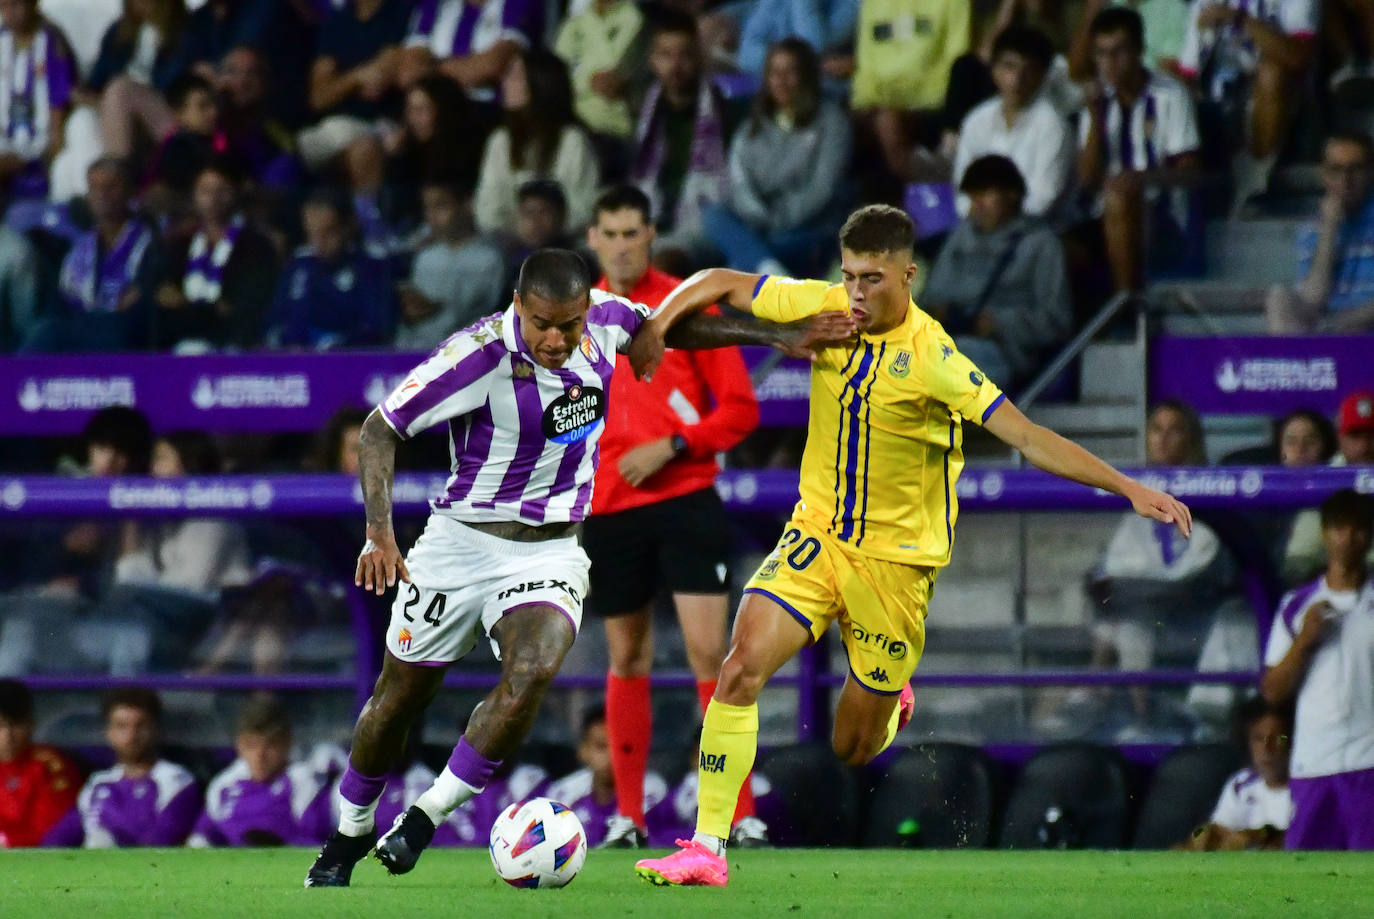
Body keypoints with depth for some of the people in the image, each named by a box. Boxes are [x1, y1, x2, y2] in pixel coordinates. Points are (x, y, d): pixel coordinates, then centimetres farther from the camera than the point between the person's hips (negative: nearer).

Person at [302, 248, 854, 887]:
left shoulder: (604, 318, -9)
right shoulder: (479, 355, -23)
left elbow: (674, 329, 14)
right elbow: (380, 429, -16)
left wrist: (782, 336, 11)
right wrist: (379, 531, -26)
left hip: (551, 552, 2)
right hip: (461, 543, -2)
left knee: (533, 671, -27)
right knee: (400, 696, 9)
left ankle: (423, 820, -16)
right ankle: (350, 836, 34)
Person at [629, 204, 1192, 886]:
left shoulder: (930, 356, -21)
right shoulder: (825, 308, -6)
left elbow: (1028, 438, -25)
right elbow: (723, 284, 7)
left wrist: (1128, 487, -32)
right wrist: (659, 323, -10)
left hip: (895, 557, -3)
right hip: (816, 534, 3)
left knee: (854, 749, 6)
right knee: (741, 668, -17)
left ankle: (885, 703, 44)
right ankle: (707, 849, -12)